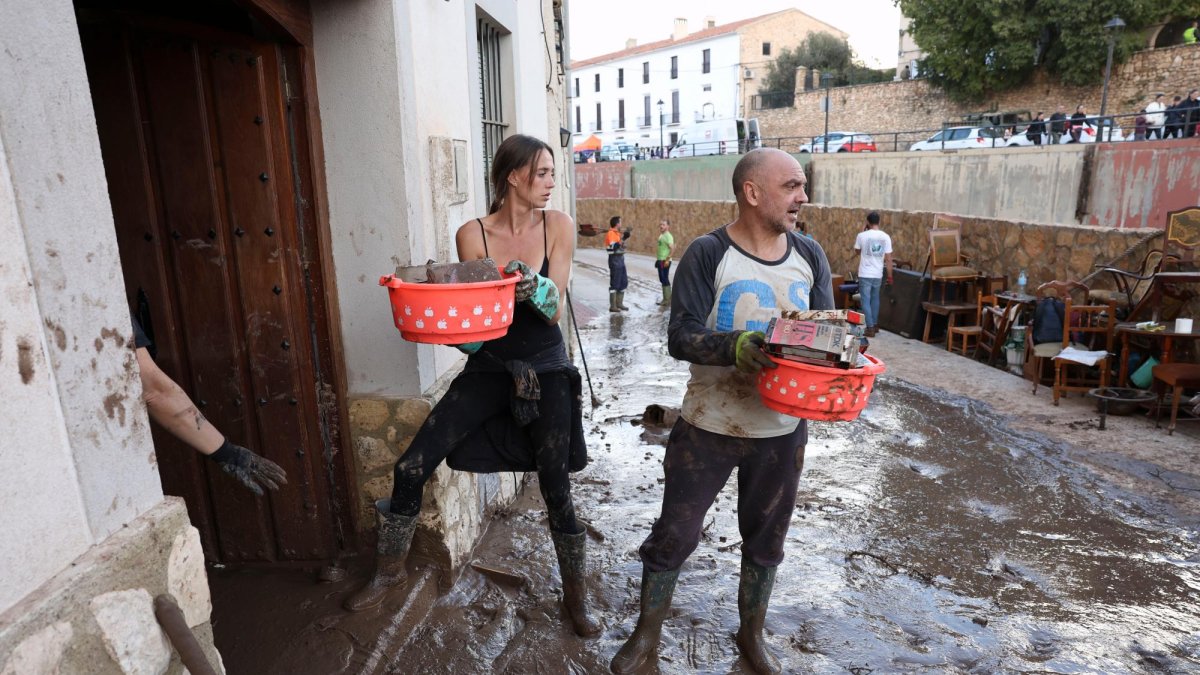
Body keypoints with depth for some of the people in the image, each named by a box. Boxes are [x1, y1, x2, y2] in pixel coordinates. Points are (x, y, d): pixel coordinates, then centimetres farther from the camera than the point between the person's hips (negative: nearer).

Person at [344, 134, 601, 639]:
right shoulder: (473, 234, -6)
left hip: (545, 371, -1)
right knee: (411, 467, -3)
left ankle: (576, 596, 26)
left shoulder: (557, 226, -7)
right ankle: (390, 569, 24)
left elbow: (555, 310, -10)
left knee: (557, 490, 2)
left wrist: (535, 288, -31)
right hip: (488, 368, 1)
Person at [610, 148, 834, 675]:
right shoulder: (708, 254, -12)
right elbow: (680, 338, -18)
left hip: (782, 430, 4)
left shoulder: (810, 256, 1)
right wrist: (736, 347, -35)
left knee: (765, 538, 19)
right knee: (675, 534, 8)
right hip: (710, 425, -4)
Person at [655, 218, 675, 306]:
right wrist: (657, 259, 20)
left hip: (665, 261, -9)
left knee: (665, 280, -7)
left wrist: (667, 260, -25)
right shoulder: (661, 235, 15)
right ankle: (665, 299, 19)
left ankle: (668, 300, -1)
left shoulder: (668, 236, -14)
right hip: (660, 261, 9)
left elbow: (673, 249, -22)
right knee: (662, 280, 12)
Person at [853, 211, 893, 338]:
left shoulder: (862, 235, -9)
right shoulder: (886, 237, -3)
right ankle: (875, 324, 30)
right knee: (875, 299, 21)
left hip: (865, 274, -3)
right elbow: (888, 259, -3)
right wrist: (890, 276, 5)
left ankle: (870, 328, -4)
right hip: (878, 274, 4)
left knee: (866, 301, 1)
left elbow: (857, 251, 10)